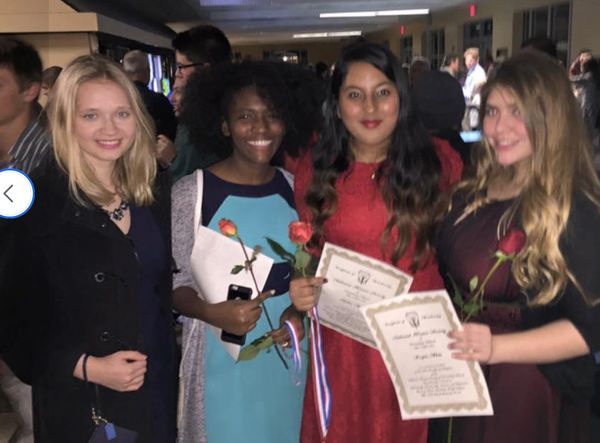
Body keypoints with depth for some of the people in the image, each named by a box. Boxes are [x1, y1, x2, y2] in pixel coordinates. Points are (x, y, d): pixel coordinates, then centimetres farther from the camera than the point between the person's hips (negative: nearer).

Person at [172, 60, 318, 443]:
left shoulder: (295, 189, -1)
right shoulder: (190, 193, -12)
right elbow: (173, 281, -6)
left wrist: (300, 311, -9)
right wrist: (212, 313, -24)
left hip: (288, 352, 4)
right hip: (222, 355, -3)